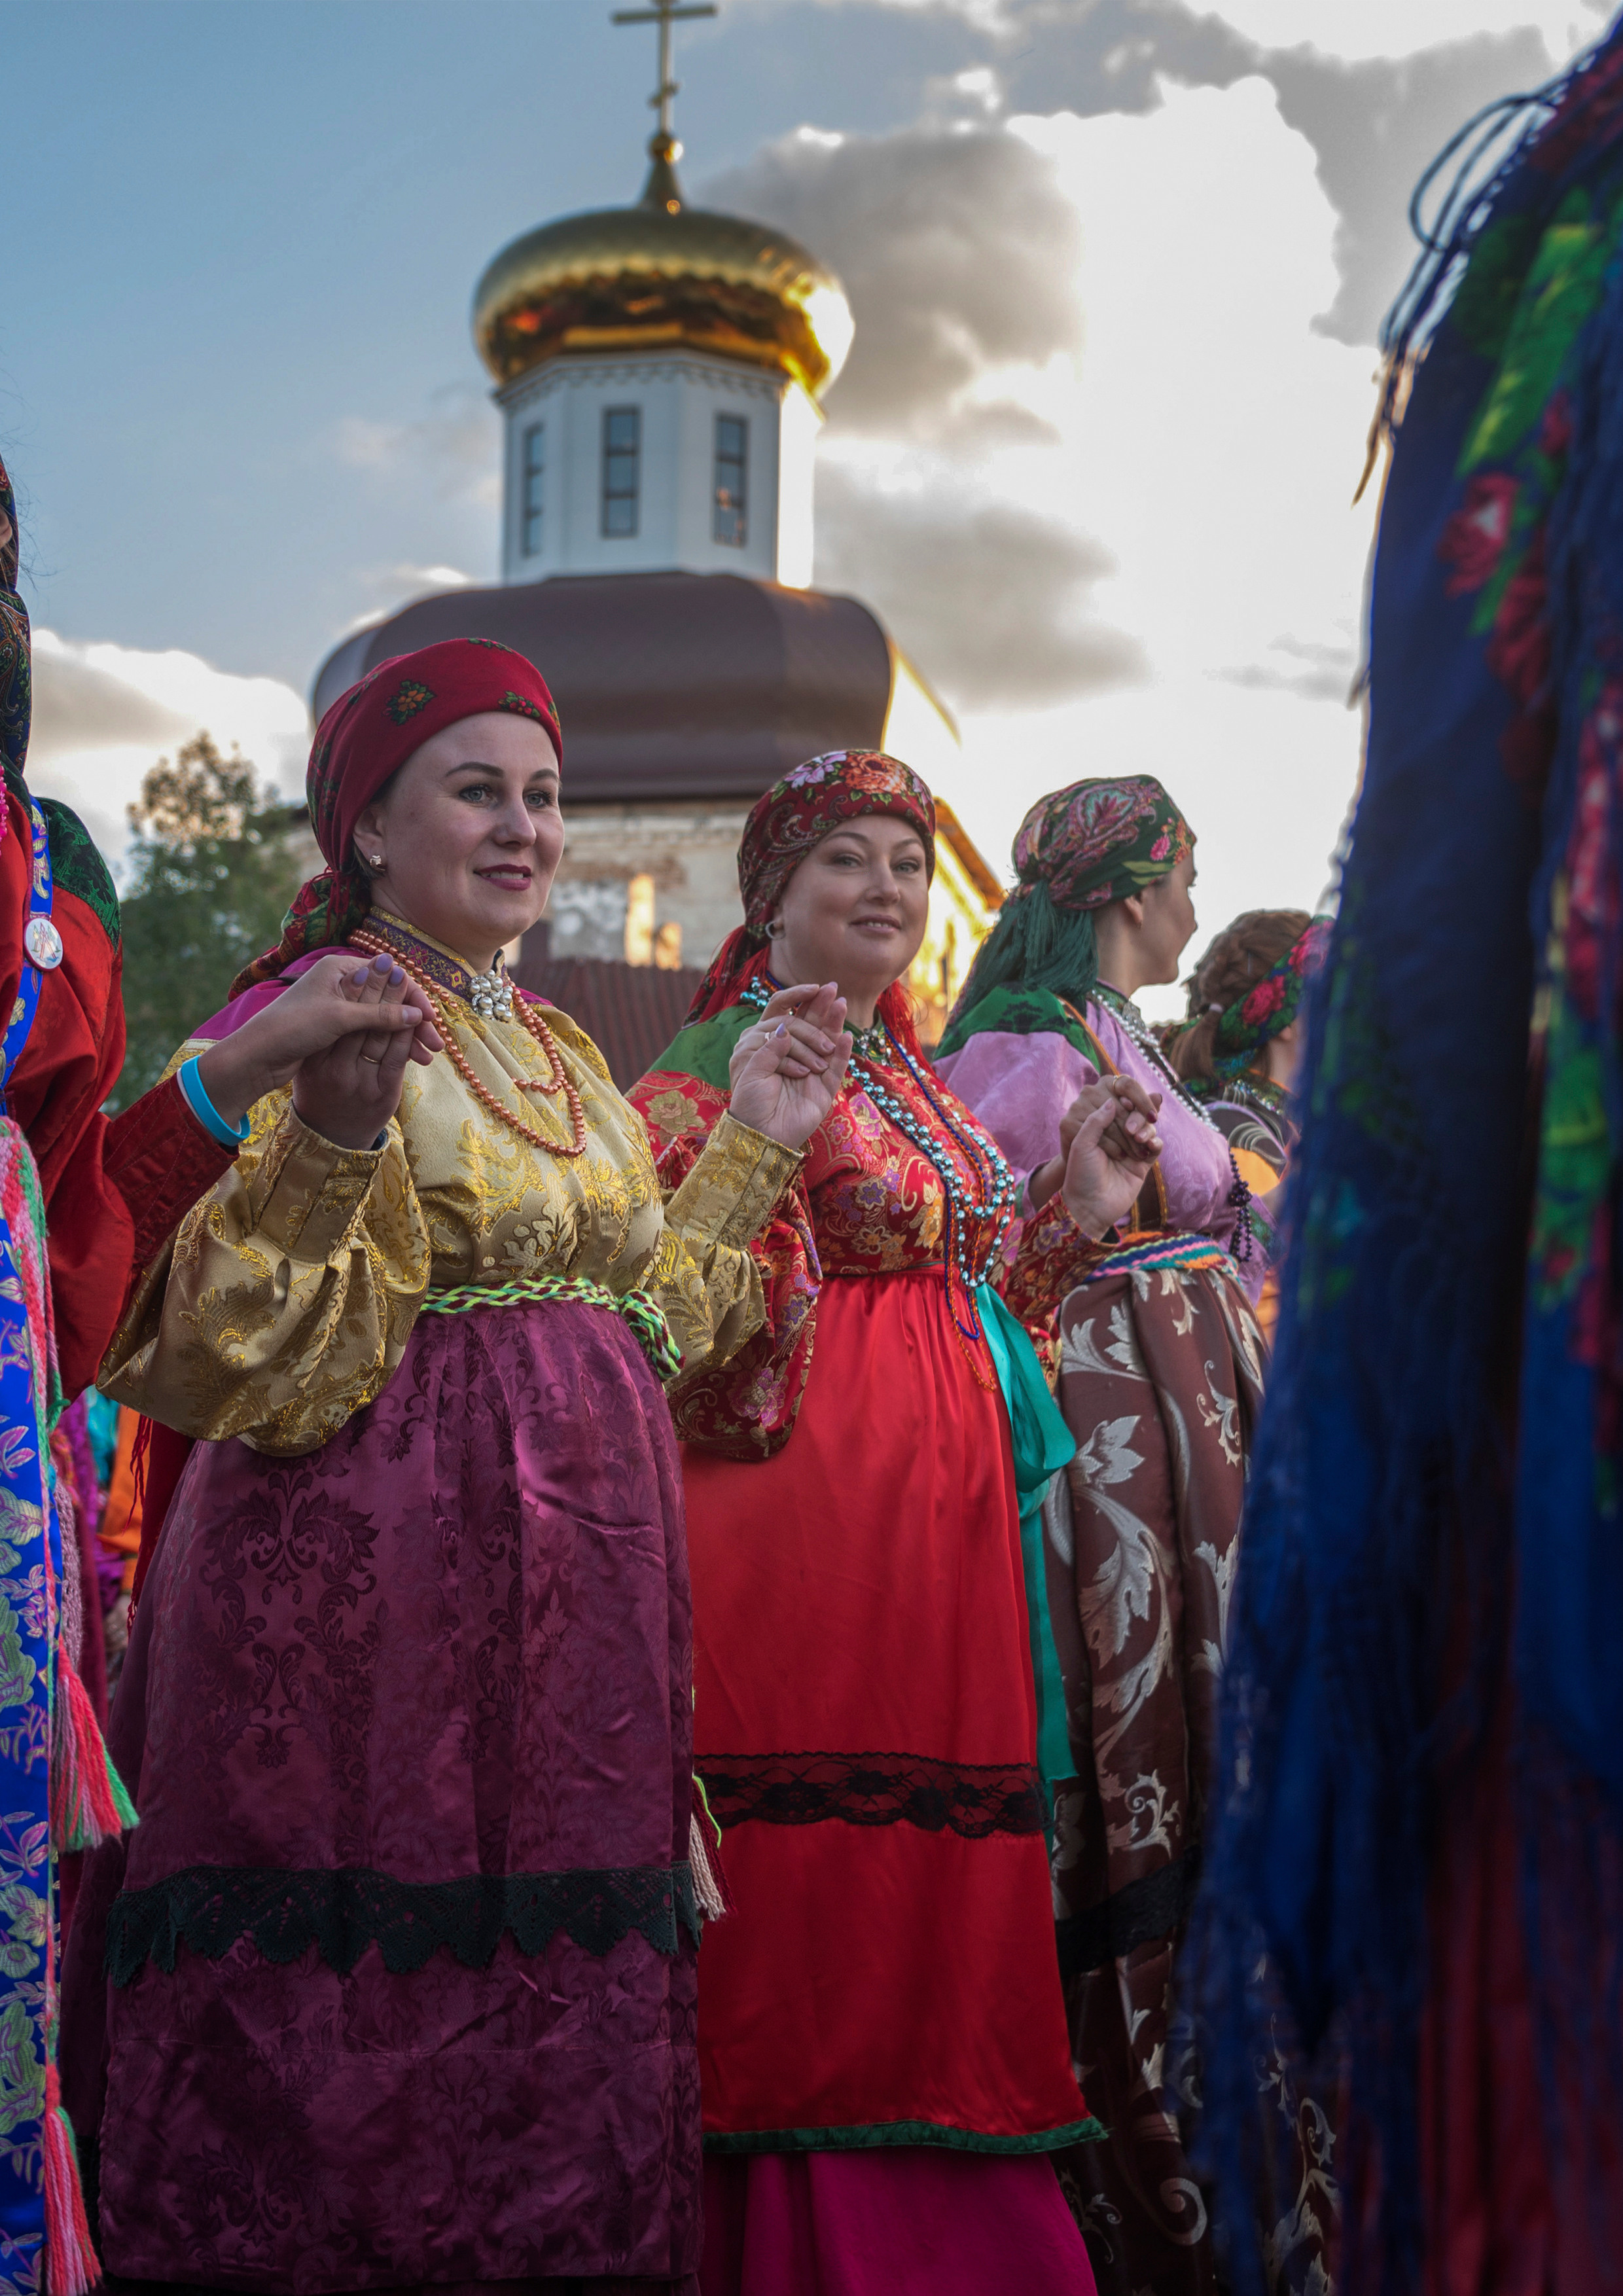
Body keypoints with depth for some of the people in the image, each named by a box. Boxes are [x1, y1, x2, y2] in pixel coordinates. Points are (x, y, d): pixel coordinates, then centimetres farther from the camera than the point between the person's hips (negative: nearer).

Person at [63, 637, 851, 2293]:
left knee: (561, 2000, 10)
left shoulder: (558, 1052, 18)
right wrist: (336, 1135, -28)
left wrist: (751, 1146, 18)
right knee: (365, 2005, -4)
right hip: (383, 1579, -7)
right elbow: (248, 1355, -14)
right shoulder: (315, 1020, -6)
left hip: (582, 1583, 7)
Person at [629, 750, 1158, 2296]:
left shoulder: (917, 1077, 19)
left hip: (943, 1501, 8)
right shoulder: (722, 1057, -4)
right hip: (796, 1504, -8)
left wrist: (1080, 1210, 13)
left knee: (935, 1869, 8)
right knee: (806, 1866, -6)